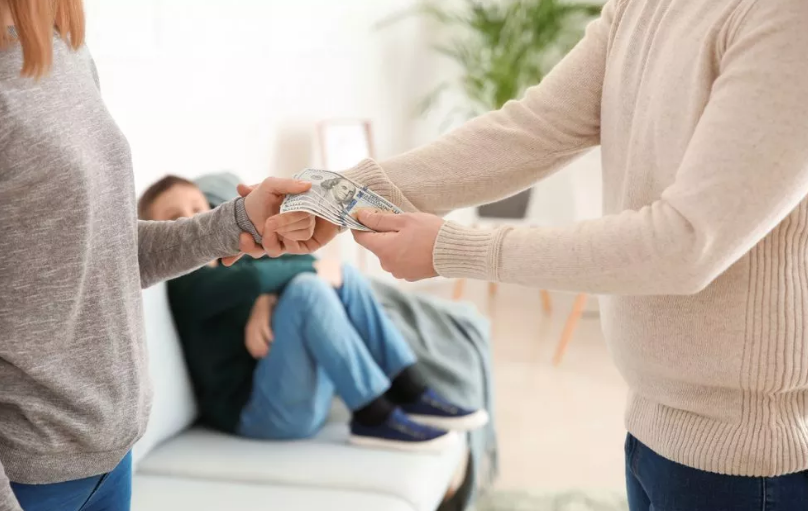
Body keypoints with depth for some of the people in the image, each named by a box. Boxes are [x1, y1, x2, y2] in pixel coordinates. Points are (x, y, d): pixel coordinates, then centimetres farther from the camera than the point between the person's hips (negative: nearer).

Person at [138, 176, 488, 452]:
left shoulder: (230, 261, 22)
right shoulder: (187, 282, -6)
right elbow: (253, 279, -25)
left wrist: (268, 301, -14)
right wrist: (314, 269, -11)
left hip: (310, 393, 8)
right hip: (256, 410, -8)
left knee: (346, 276, 3)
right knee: (307, 287, -25)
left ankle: (410, 395, -7)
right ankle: (373, 417, -23)